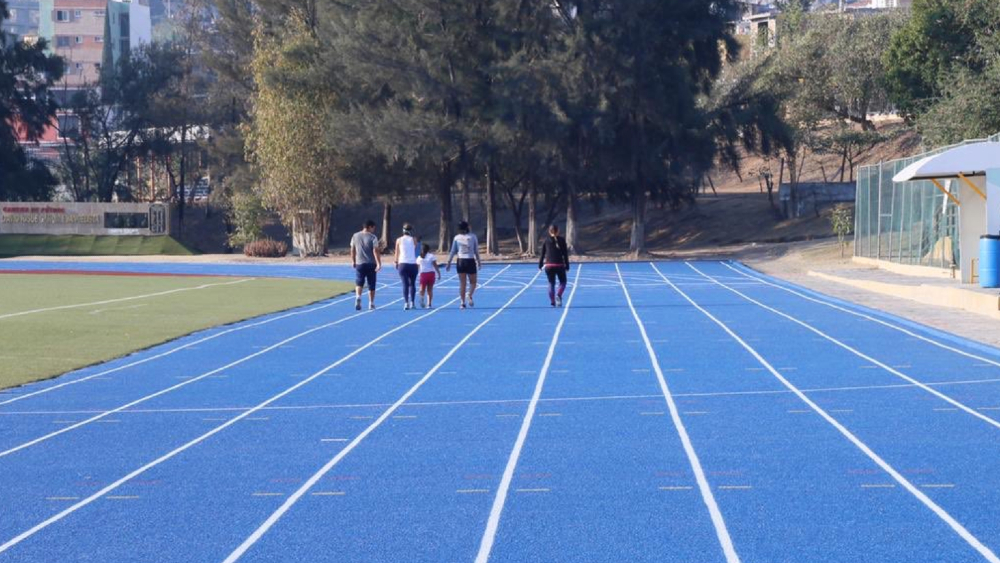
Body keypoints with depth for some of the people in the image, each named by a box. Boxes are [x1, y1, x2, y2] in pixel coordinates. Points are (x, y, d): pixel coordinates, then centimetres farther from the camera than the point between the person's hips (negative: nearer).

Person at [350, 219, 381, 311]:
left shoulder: (355, 236, 5)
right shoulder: (373, 237, -7)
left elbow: (352, 250, 10)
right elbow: (375, 251, -14)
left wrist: (353, 261, 21)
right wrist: (379, 263, -16)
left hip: (359, 264, 2)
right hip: (371, 264, -2)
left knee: (359, 282, 6)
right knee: (371, 285, 9)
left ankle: (358, 297, -22)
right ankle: (371, 304, 13)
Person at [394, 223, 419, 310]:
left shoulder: (399, 240, 5)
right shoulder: (414, 240, 4)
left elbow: (397, 253, 10)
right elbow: (416, 252, 5)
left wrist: (396, 261, 22)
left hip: (402, 264, 0)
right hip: (413, 264, 0)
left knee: (405, 284, -2)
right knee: (412, 284, 13)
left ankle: (406, 303, -15)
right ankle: (412, 302, 8)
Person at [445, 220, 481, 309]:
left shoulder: (457, 238, 2)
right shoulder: (473, 236, -1)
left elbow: (452, 251, 3)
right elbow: (476, 251, 1)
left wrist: (449, 263, 9)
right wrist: (478, 261, 10)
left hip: (461, 262, 2)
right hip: (470, 261, -2)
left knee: (462, 283, 8)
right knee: (473, 282, 9)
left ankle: (463, 302, 2)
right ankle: (470, 296, -18)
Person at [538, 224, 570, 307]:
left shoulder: (546, 241, 3)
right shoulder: (562, 240, 0)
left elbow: (542, 254, 5)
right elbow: (565, 254, -1)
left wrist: (540, 265, 14)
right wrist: (567, 266, 4)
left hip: (548, 265, 1)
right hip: (560, 265, -1)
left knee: (551, 283, 10)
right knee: (563, 282, 12)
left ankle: (552, 301, 3)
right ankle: (558, 295, -15)